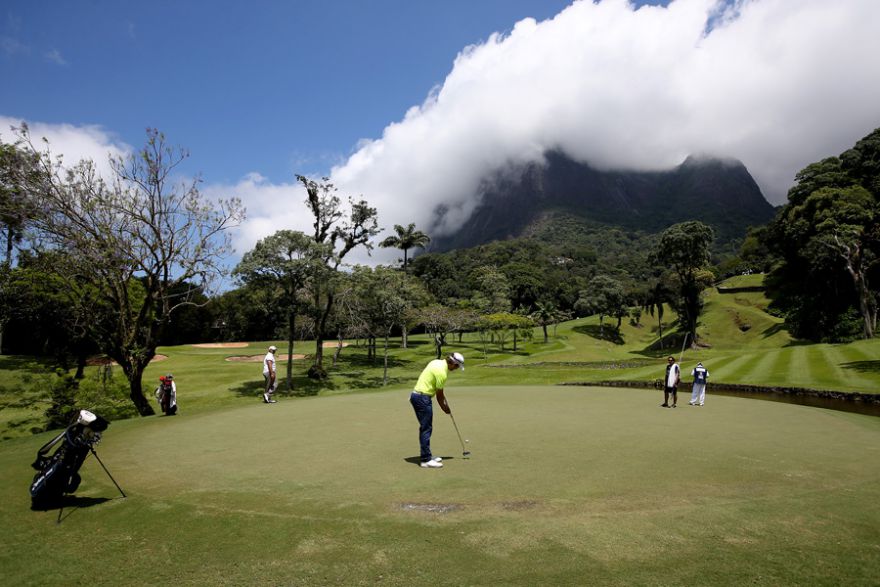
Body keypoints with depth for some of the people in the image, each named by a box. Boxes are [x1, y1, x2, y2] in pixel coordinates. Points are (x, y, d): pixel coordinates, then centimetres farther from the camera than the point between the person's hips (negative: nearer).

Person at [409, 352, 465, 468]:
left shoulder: (437, 362, 9)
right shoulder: (442, 372, -19)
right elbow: (439, 395, -8)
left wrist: (444, 399, 14)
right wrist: (445, 408, 8)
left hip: (417, 395, 10)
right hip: (422, 398, -10)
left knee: (425, 428, 15)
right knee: (426, 429, -5)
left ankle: (426, 455, 22)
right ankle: (425, 460, -1)